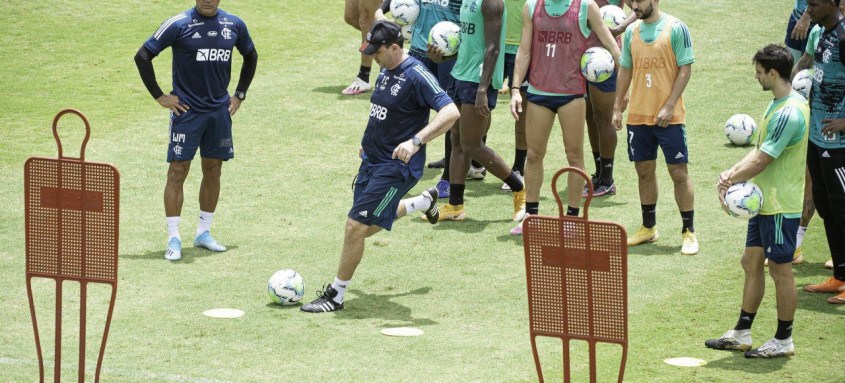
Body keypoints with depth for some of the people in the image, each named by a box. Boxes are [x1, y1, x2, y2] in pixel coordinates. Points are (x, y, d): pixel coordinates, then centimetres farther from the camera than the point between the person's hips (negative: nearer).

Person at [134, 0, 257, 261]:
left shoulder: (234, 25, 2)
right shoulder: (179, 25, -11)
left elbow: (251, 56, 21)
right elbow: (142, 56, -8)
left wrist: (240, 95, 13)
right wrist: (159, 96, -8)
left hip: (220, 110, 4)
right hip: (187, 110, -4)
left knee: (213, 171, 10)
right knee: (177, 172, -5)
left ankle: (204, 233, 22)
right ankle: (174, 240, -1)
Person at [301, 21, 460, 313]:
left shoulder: (416, 76, -20)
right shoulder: (386, 72, 7)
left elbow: (450, 112, -28)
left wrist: (415, 141, -37)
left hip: (396, 166, -9)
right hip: (372, 161, 9)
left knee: (356, 226, -12)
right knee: (369, 224, 23)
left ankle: (336, 294, 2)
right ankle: (424, 202, 44)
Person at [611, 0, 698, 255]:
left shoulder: (676, 28, -8)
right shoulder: (632, 31, 8)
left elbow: (685, 69, -10)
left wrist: (669, 106, -16)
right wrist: (617, 107, 11)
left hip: (668, 116, -5)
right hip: (638, 116, 5)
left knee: (679, 172, -2)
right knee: (644, 171, 12)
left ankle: (689, 232, 5)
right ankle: (648, 228, 24)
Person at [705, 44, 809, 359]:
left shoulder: (788, 114, -23)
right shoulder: (779, 104, 9)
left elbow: (761, 161, -21)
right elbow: (760, 151, 13)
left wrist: (730, 181, -10)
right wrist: (732, 174, 0)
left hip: (781, 206, -10)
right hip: (765, 202, 10)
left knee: (780, 269, 1)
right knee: (752, 262, 14)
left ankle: (783, 341, 12)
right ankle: (742, 334, 23)